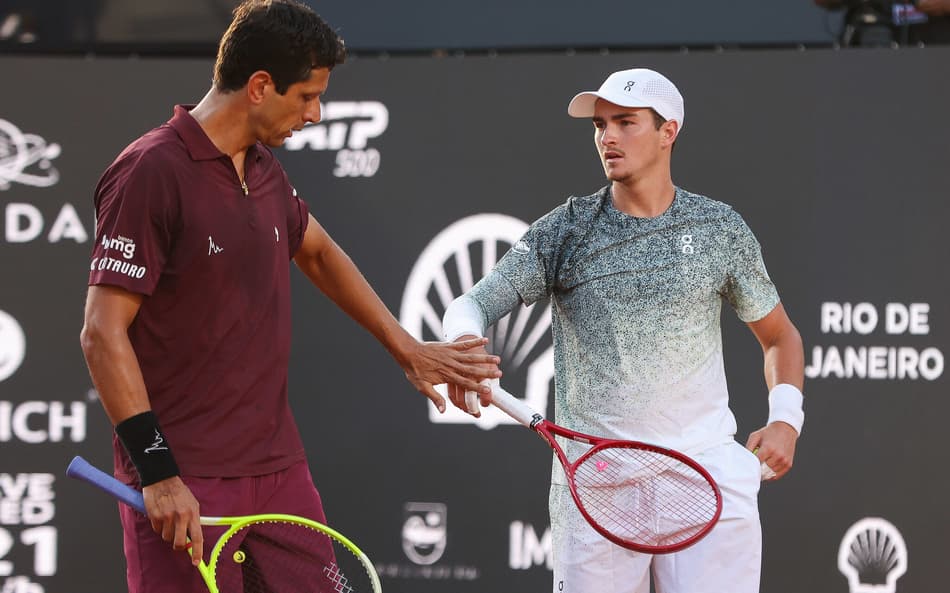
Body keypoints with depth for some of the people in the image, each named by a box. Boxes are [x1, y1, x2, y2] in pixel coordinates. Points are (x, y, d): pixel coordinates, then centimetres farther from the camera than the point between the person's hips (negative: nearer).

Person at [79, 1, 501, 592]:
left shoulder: (265, 169, 11)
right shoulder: (152, 172, -14)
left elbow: (318, 252, 32)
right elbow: (104, 333, -17)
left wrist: (406, 348, 32)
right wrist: (157, 473, -21)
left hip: (280, 469, 8)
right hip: (184, 485, -8)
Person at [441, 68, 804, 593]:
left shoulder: (720, 229, 7)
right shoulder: (563, 231, 4)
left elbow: (778, 335, 18)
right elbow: (472, 303, -4)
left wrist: (785, 419, 1)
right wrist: (463, 339, -28)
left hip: (705, 470, 0)